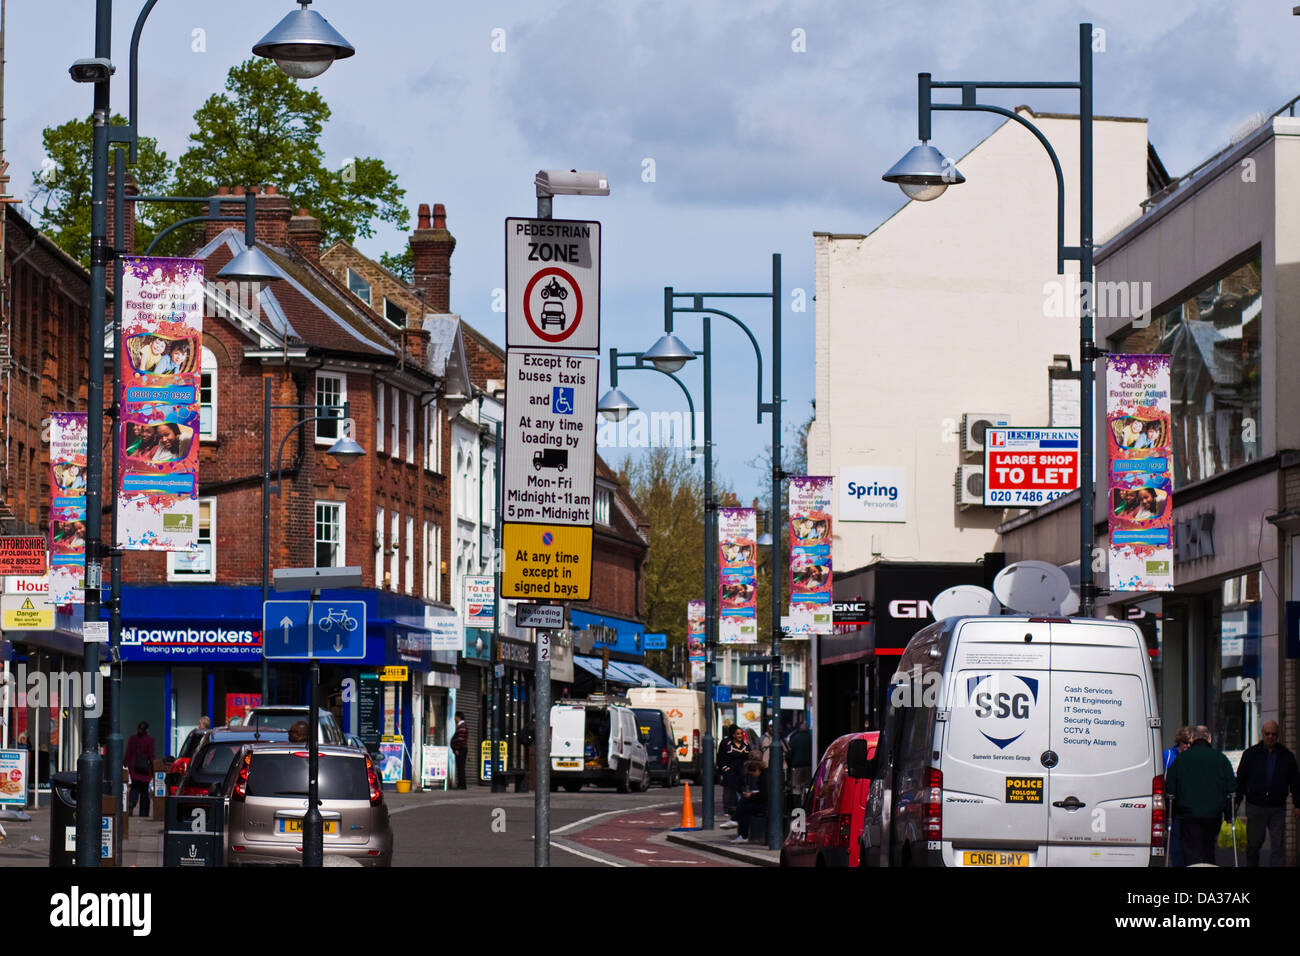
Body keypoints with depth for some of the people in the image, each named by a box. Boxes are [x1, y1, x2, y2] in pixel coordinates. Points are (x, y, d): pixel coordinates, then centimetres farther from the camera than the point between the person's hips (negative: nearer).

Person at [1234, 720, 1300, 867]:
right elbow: (1240, 779, 8)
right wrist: (1237, 801, 2)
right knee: (1253, 844, 6)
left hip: (1278, 807, 0)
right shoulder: (1250, 754, 5)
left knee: (1277, 846, -4)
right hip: (1255, 807, 0)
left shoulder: (1287, 756, 7)